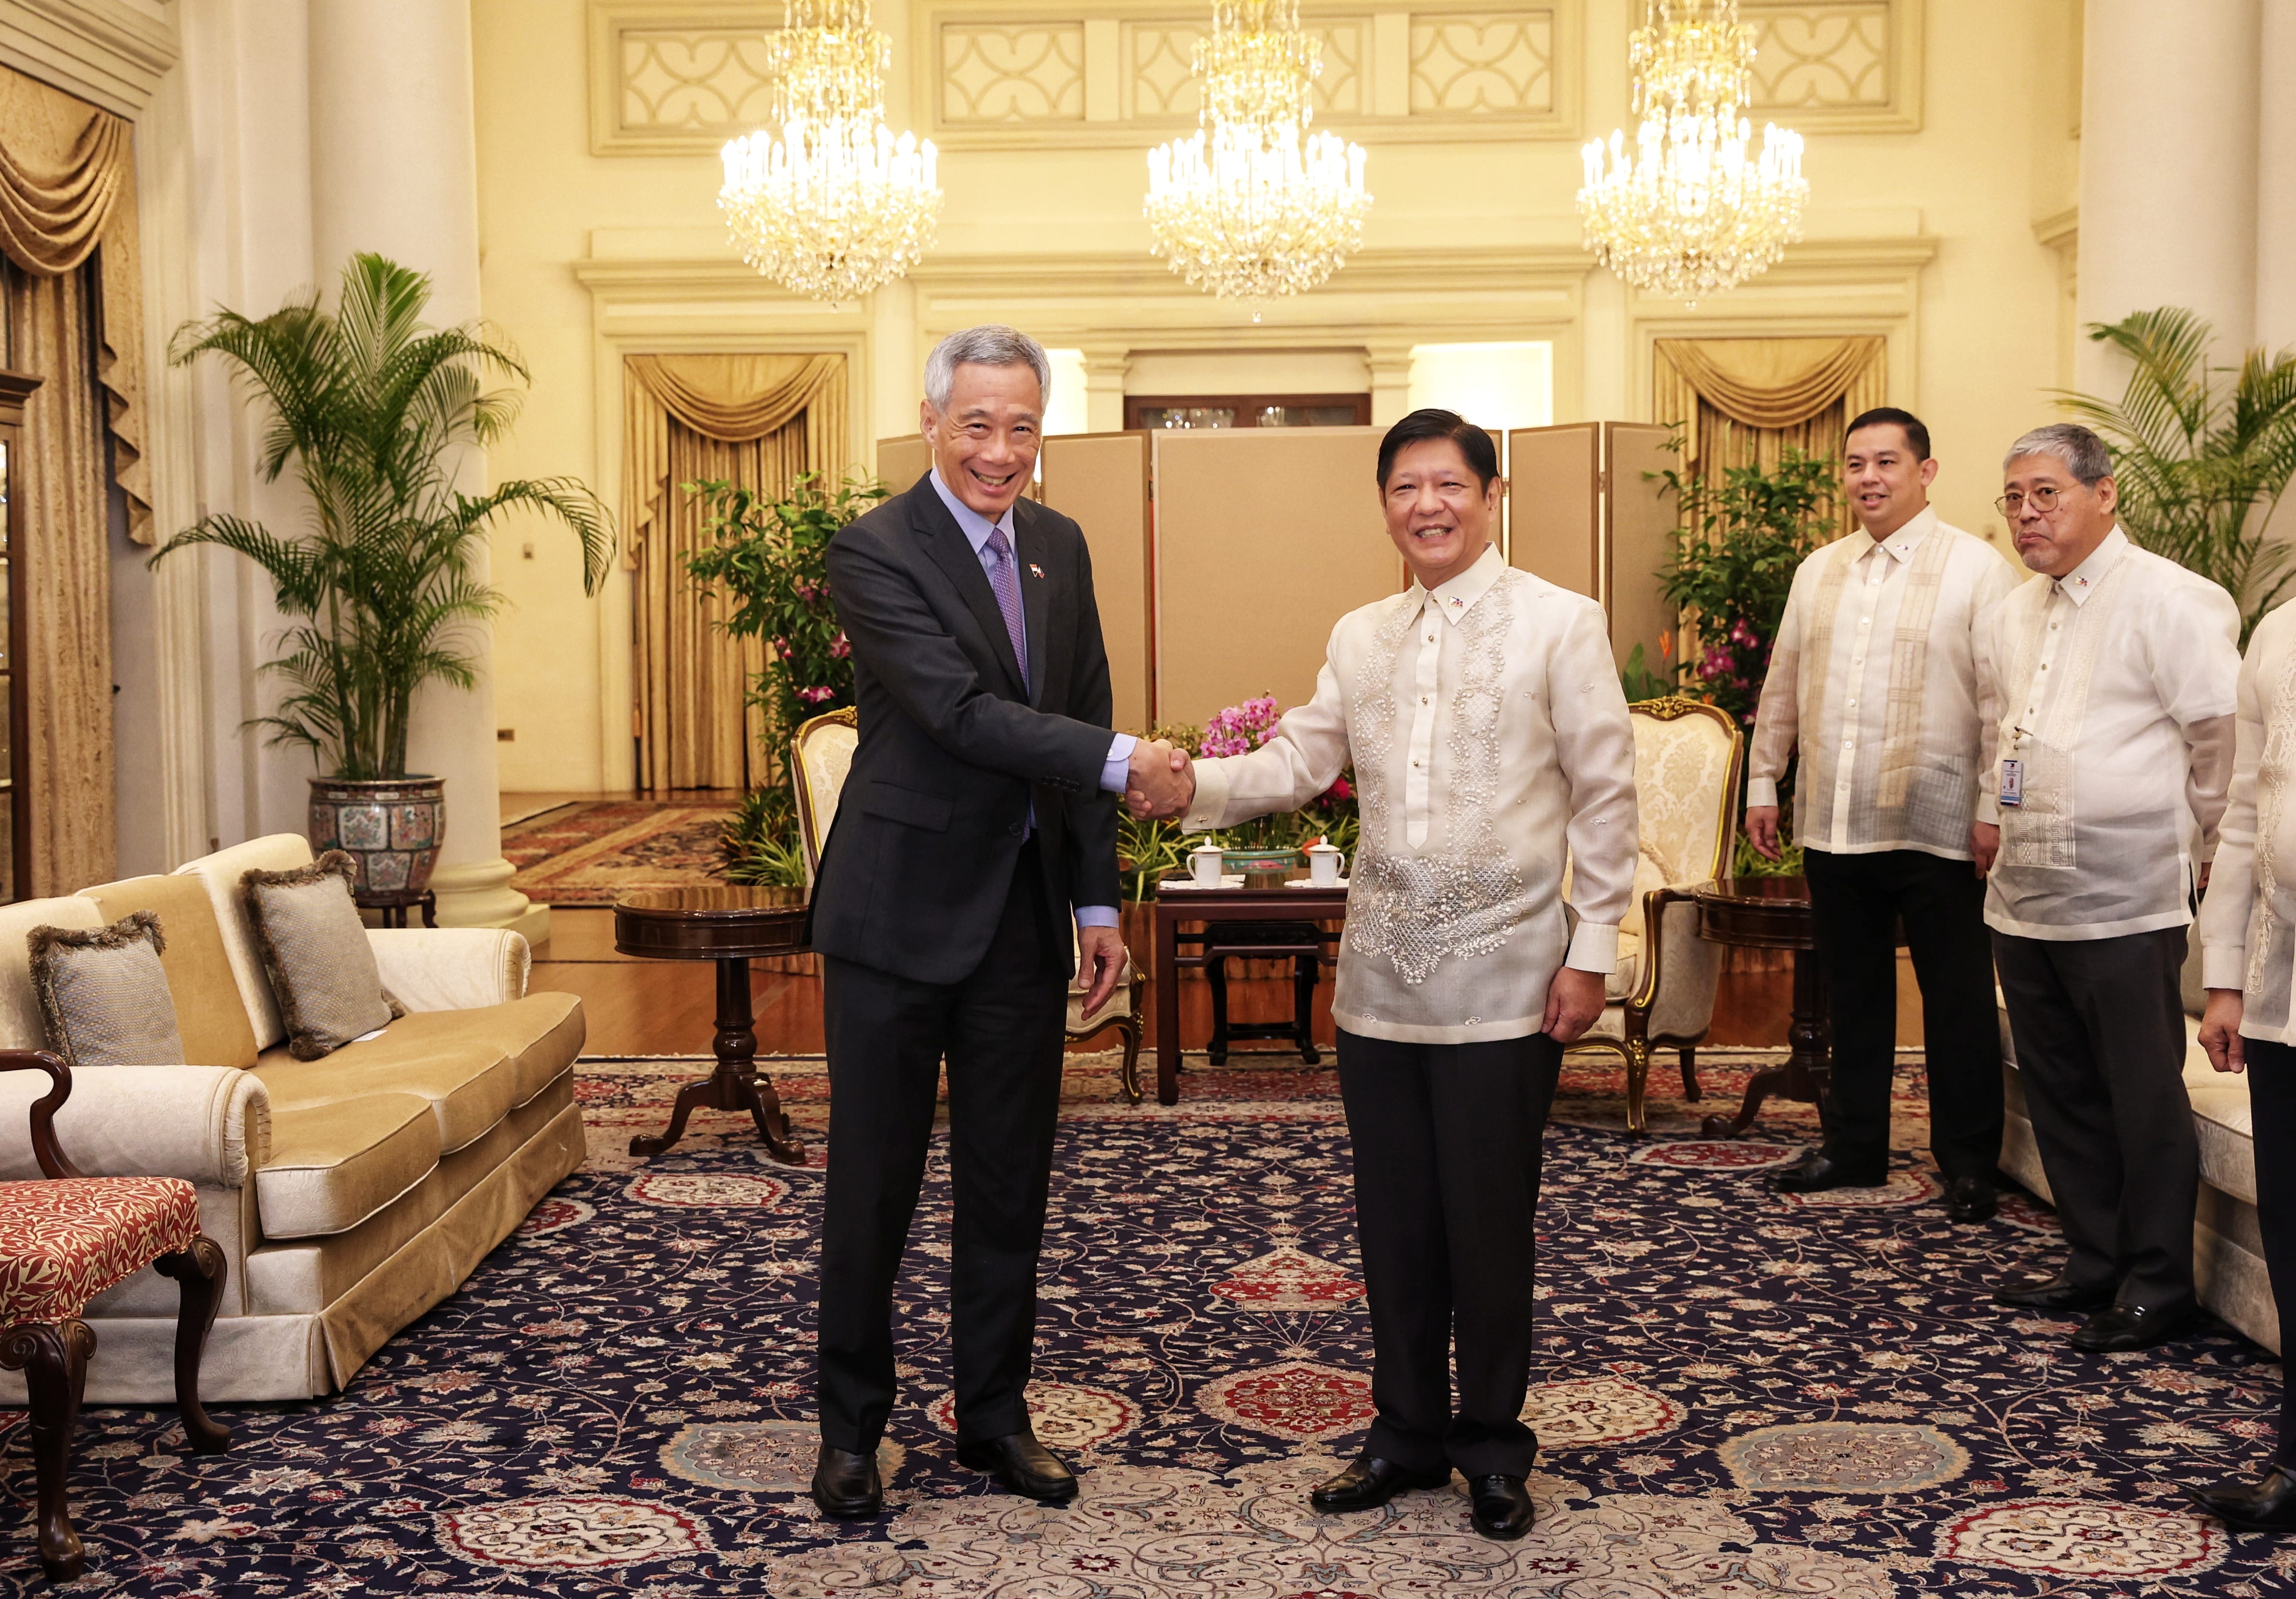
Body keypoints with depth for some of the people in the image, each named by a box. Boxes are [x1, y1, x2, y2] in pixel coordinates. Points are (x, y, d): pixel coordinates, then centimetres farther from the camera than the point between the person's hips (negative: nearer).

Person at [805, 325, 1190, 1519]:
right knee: (872, 1187, 5)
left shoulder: (1059, 547, 9)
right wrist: (1122, 760, -22)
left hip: (1022, 917, 6)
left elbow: (1078, 720, 11)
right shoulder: (873, 551, -11)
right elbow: (962, 712, -21)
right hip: (899, 914, -6)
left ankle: (993, 1418, 27)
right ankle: (850, 1430, 20)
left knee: (1009, 1185, 13)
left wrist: (1097, 902, 8)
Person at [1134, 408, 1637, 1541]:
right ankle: (1409, 1432, 28)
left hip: (1501, 981, -4)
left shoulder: (1560, 624, -3)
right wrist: (1192, 783, -11)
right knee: (1393, 1221, 12)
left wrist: (1592, 951, -6)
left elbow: (1603, 796, -3)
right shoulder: (1359, 638, 11)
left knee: (1489, 1224, 5)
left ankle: (1492, 1448, 23)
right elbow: (1297, 763, 8)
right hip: (1380, 979, 4)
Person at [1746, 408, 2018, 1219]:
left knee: (1957, 1003, 5)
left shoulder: (1977, 567, -6)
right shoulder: (1818, 572, 12)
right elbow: (1782, 687, 18)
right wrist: (1762, 782, 15)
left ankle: (1968, 1163, 18)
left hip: (1935, 830, -5)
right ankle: (1853, 1146, 28)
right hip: (1833, 825, 5)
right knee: (1853, 996, 15)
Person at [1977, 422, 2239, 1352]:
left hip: (2125, 901, -7)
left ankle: (2157, 1289, 12)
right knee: (2061, 1095, 15)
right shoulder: (2014, 614, 13)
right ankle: (2094, 1263, 28)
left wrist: (2197, 844, 1)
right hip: (2025, 899, 8)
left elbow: (2226, 735, -7)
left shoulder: (2167, 601, -10)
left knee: (2145, 1101, 1)